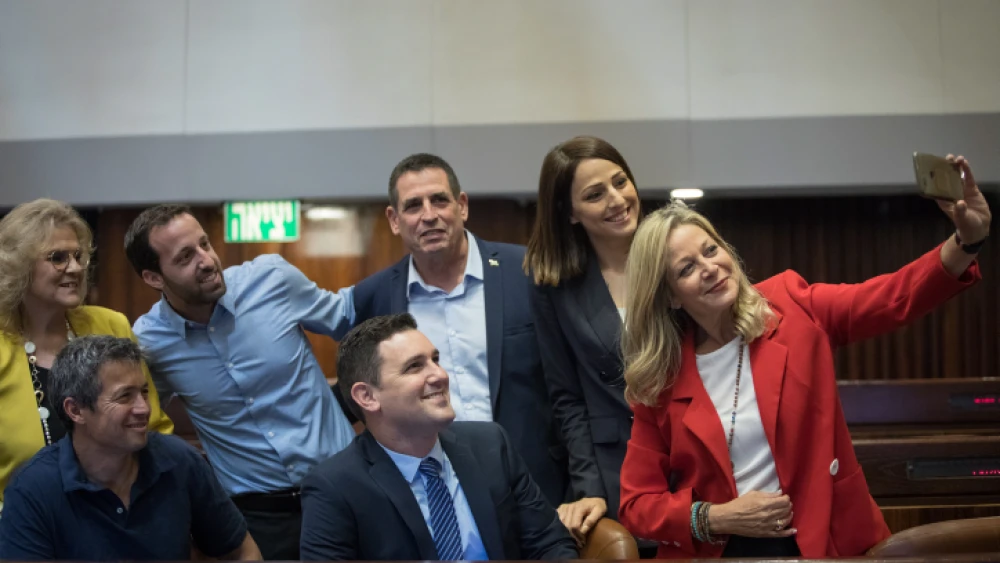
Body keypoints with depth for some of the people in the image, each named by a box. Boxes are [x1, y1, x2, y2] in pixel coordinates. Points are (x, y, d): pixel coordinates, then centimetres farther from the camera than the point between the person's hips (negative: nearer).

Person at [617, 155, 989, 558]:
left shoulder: (789, 306, 1)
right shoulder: (662, 381, -1)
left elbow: (898, 296, -8)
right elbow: (637, 503, 3)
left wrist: (967, 240, -25)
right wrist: (717, 518, -12)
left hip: (823, 539, 2)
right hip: (716, 552, -1)